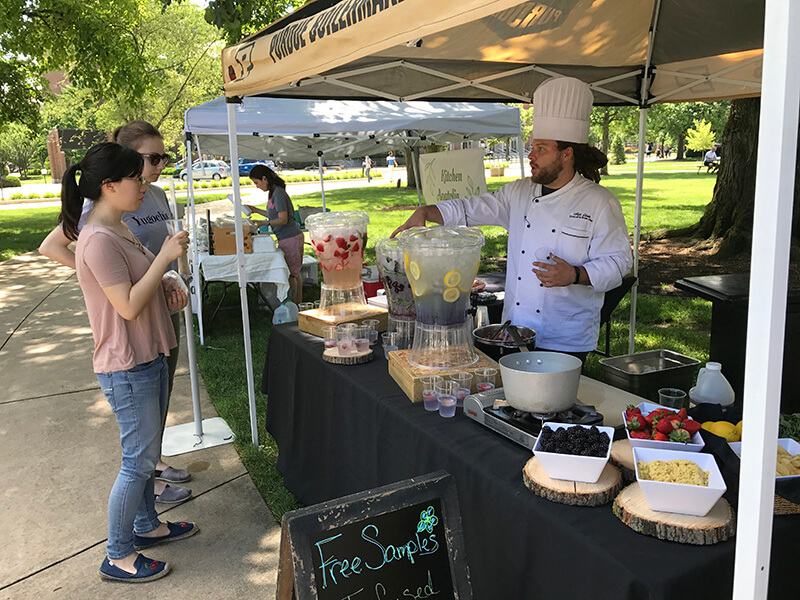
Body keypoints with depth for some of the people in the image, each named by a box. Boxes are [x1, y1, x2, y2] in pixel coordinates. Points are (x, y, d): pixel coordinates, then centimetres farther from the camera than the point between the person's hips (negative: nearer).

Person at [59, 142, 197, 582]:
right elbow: (128, 307, -24)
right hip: (127, 368, -10)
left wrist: (168, 295, 4)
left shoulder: (119, 230, 10)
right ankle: (117, 557, 18)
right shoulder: (98, 240, -22)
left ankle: (146, 526, 39)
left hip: (149, 359, 10)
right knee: (138, 460, 1)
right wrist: (165, 256, -21)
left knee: (147, 454, 21)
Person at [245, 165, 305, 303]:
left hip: (290, 238, -10)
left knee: (290, 274, -5)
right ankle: (298, 303, 21)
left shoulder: (278, 193, -16)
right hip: (290, 237, 10)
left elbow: (283, 219, -21)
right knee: (294, 273, 14)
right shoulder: (273, 192, 14)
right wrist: (256, 210, 22)